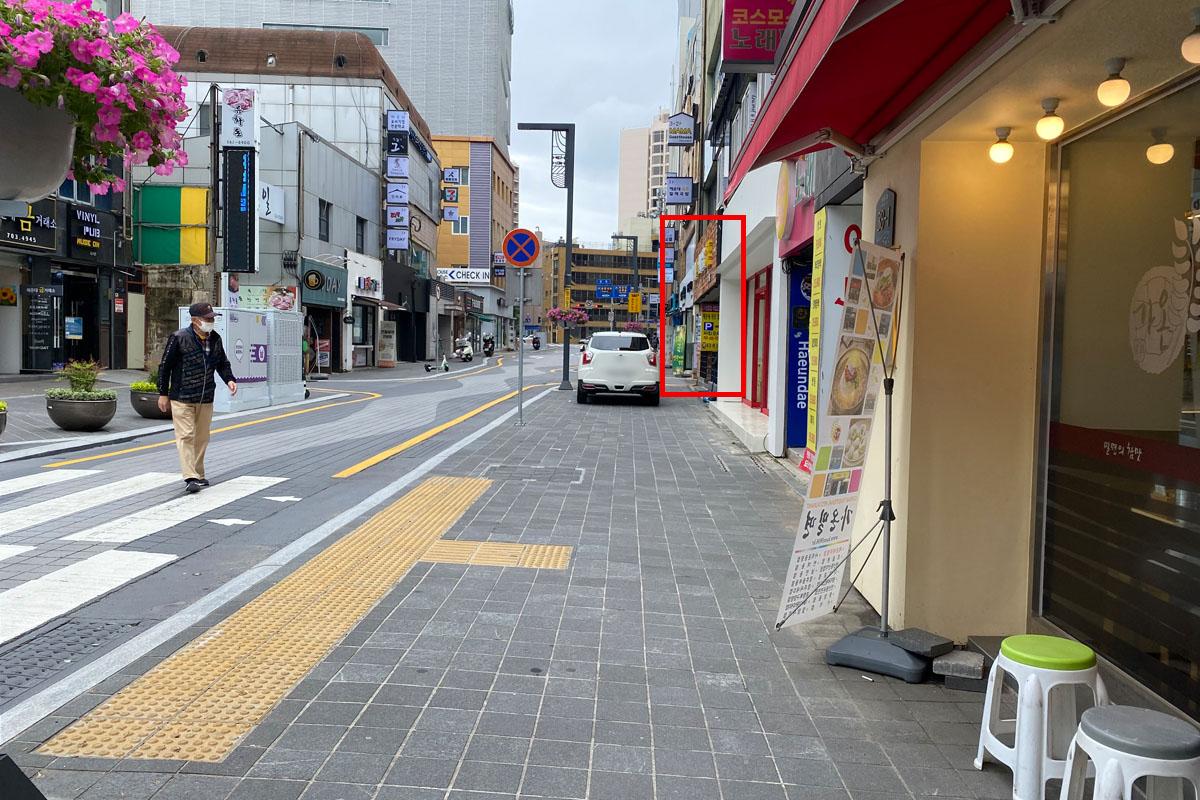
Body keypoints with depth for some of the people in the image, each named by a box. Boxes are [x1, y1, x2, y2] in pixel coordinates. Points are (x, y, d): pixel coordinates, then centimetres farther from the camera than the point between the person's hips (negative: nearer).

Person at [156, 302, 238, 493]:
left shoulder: (215, 339, 6)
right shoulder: (179, 338, -10)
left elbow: (222, 363, 18)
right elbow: (165, 366, -5)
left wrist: (229, 379, -1)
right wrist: (163, 394, -5)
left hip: (206, 399, 6)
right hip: (182, 399, -6)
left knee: (202, 438, 11)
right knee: (186, 436, -9)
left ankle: (198, 475, 22)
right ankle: (190, 477, -11)